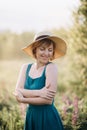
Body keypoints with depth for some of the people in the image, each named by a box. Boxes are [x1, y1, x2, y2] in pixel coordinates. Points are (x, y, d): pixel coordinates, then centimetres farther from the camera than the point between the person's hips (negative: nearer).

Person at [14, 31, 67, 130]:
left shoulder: (51, 67, -13)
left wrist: (23, 100, -11)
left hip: (48, 118, -5)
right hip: (30, 116, 5)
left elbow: (48, 100, -19)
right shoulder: (26, 67, 2)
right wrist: (38, 92, -22)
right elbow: (17, 92, -8)